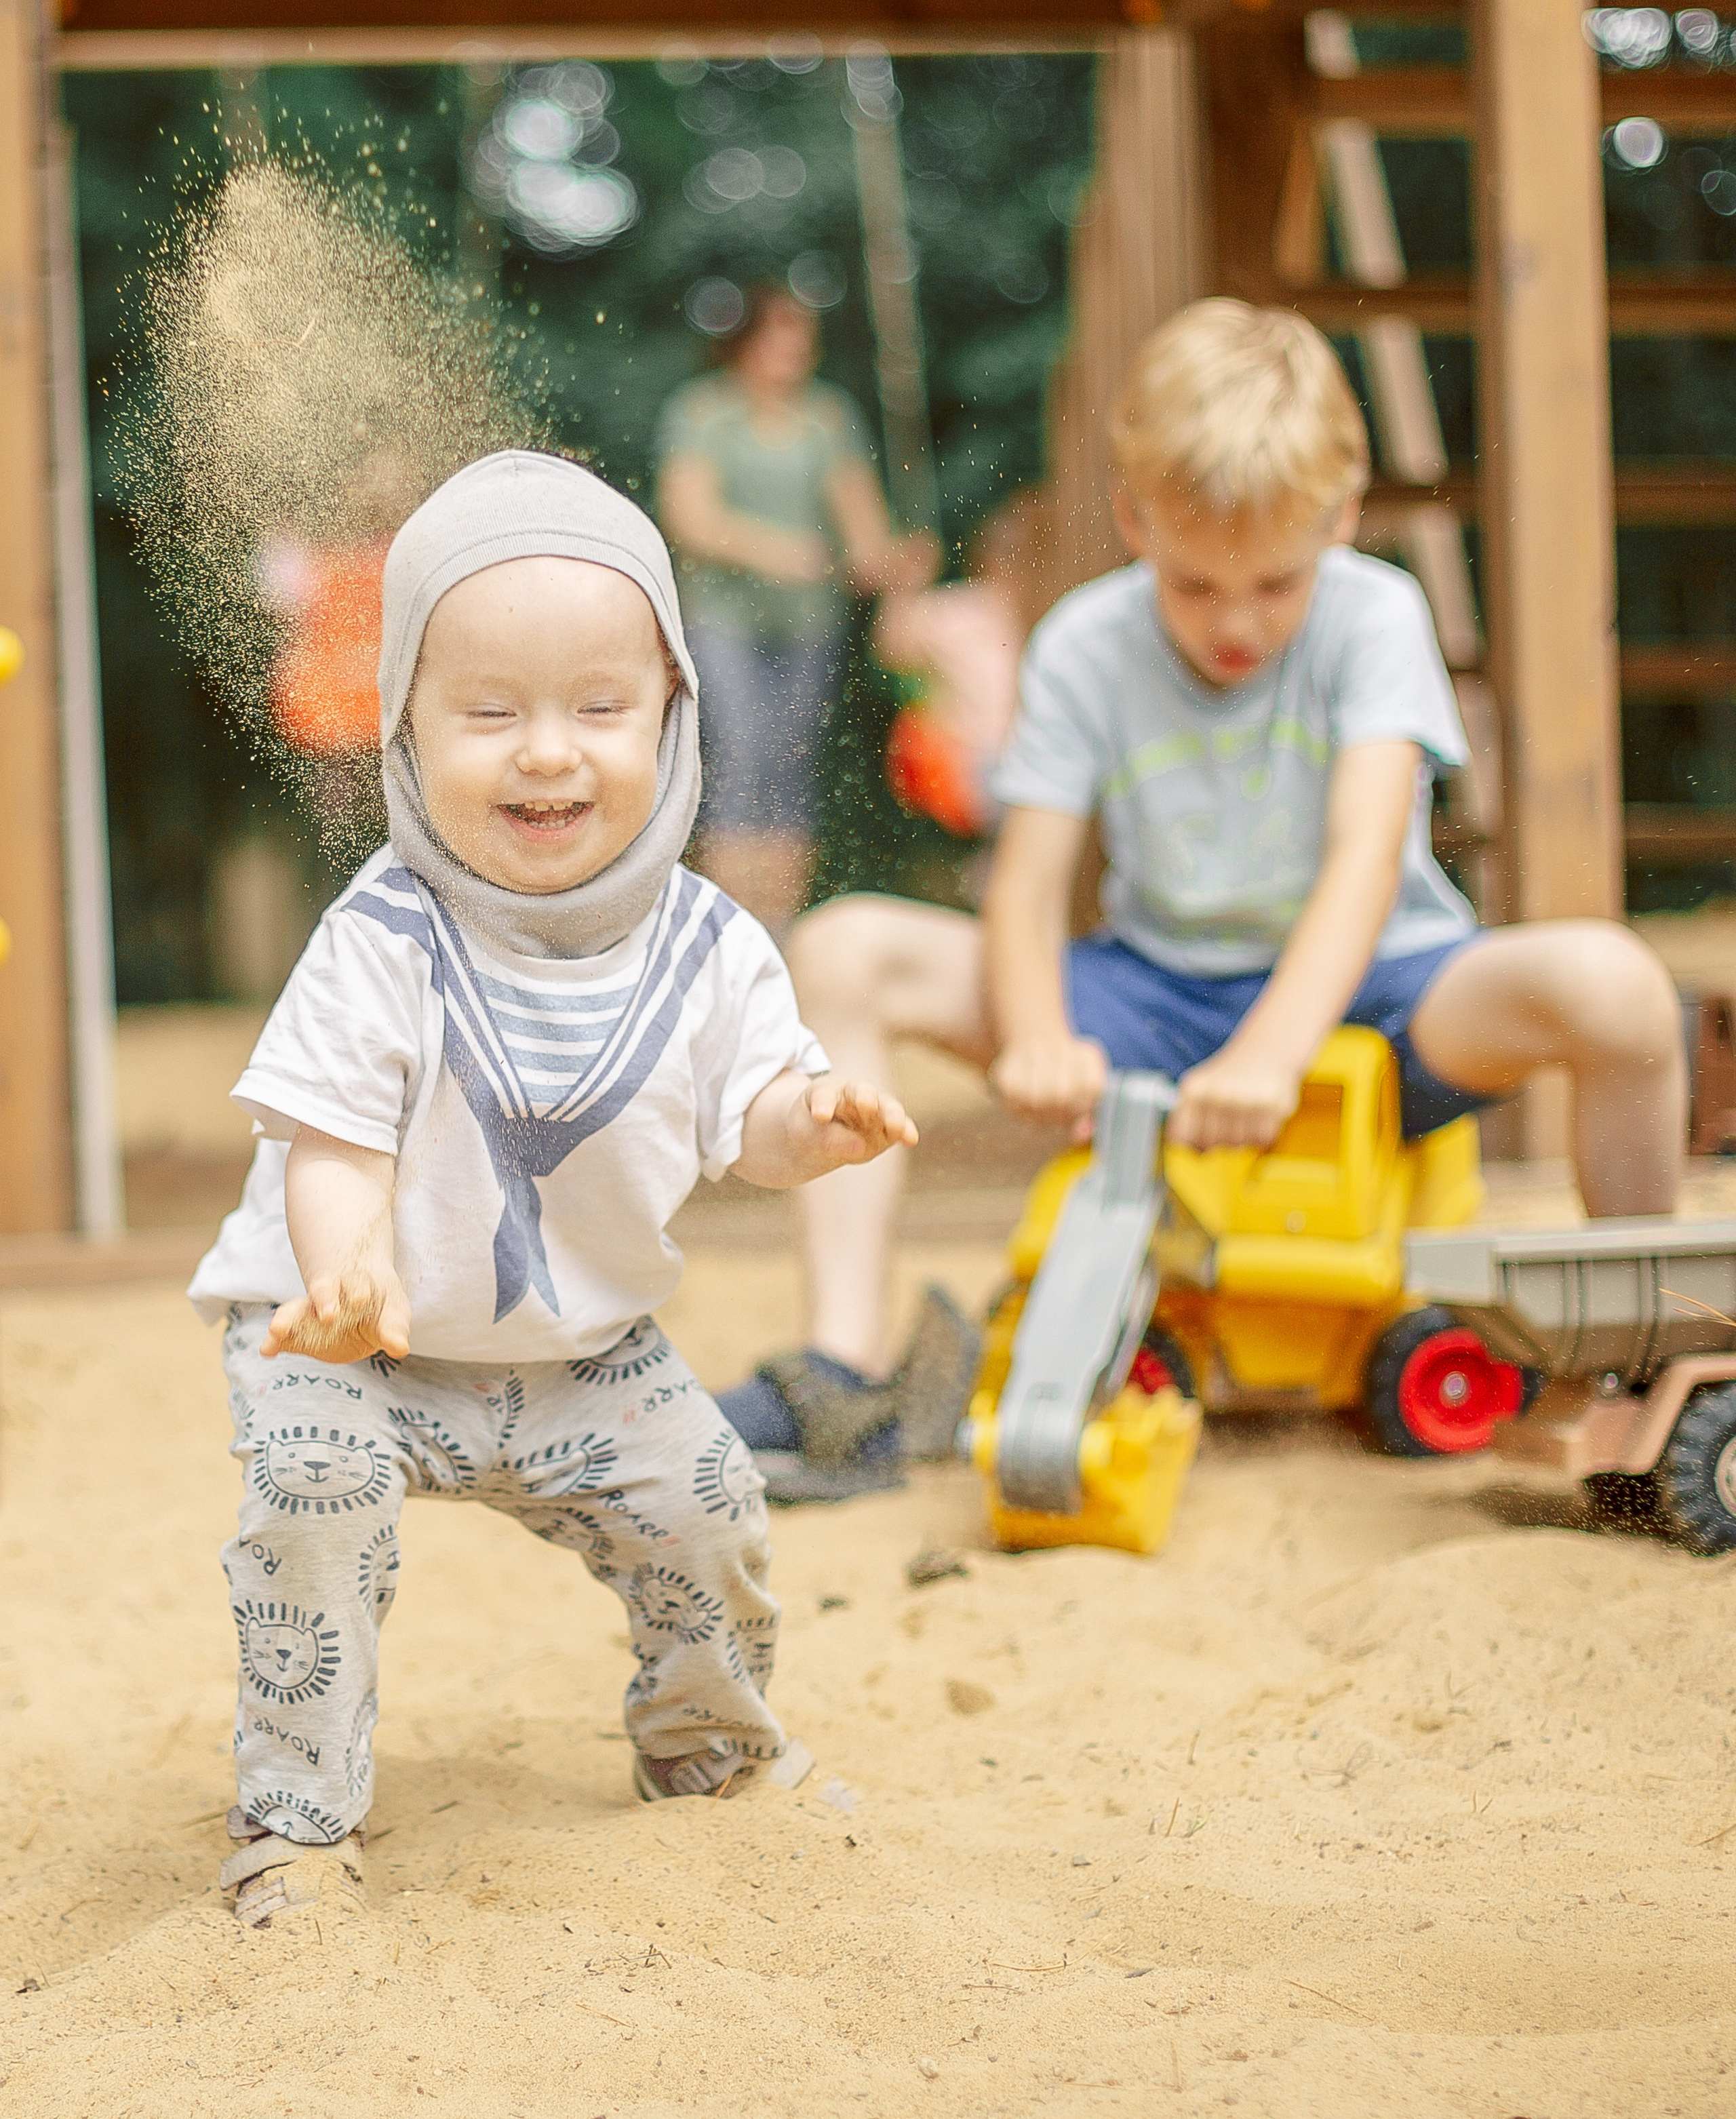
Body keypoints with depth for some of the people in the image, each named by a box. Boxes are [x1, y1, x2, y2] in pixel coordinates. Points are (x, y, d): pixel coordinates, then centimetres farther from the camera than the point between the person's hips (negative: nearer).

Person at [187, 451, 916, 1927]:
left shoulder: (705, 946, -10)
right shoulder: (386, 938, -23)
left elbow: (748, 1117, -5)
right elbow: (334, 1138, -24)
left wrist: (813, 1122, -30)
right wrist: (345, 1266, -46)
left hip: (584, 1348, 4)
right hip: (360, 1340, -4)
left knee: (706, 1501, 1)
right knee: (313, 1478, -28)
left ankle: (710, 1752, 34)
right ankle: (296, 1816, -11)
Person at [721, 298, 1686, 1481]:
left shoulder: (1373, 618, -12)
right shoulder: (1085, 651, -5)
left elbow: (1368, 856, -25)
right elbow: (1030, 890, -10)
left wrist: (1273, 1051, -42)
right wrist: (1037, 1039, -34)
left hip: (1359, 992, -2)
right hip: (1158, 1000, 3)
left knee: (1612, 985, -34)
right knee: (845, 953, -14)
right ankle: (845, 1367, -18)